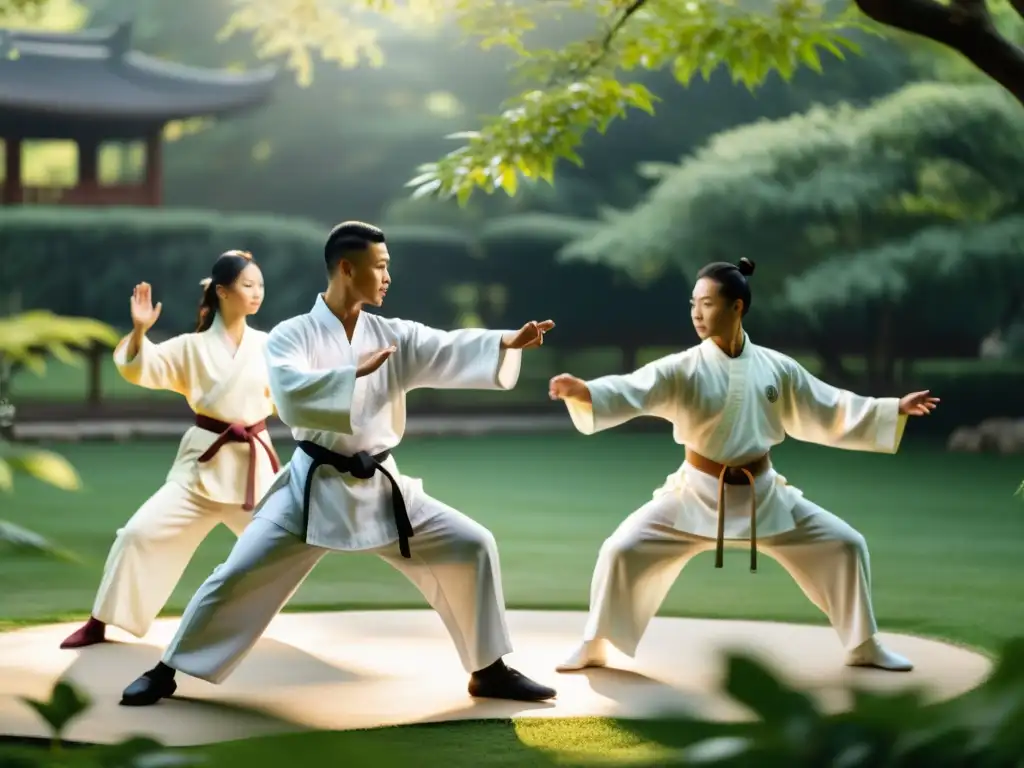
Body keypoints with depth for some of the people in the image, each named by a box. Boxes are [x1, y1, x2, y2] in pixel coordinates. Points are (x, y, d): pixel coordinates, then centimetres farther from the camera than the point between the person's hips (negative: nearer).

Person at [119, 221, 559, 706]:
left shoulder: (394, 336, 4)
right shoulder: (291, 336, -8)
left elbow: (452, 352, -10)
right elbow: (292, 397, -26)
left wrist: (506, 344, -27)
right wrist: (356, 373, -29)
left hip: (379, 489, 4)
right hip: (314, 489, -4)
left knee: (471, 547, -1)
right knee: (239, 575, -7)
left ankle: (489, 672, 11)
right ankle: (166, 672, 10)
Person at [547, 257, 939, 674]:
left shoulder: (776, 368, -4)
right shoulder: (683, 368, -14)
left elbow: (828, 411, 7)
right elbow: (629, 392, -29)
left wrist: (895, 409, 6)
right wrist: (583, 391, -49)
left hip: (761, 496, 2)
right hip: (697, 494, -2)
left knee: (845, 545, 1)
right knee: (622, 551, -16)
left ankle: (864, 646, 22)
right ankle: (593, 647, 5)